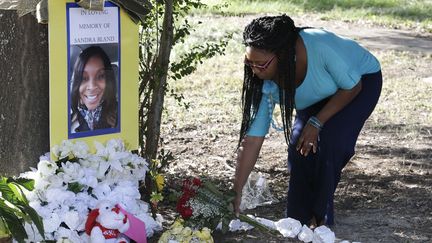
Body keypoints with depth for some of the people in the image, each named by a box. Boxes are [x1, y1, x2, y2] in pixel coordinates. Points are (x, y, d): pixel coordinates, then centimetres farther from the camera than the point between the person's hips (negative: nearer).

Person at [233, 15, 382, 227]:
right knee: (299, 143, -15)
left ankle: (321, 217, -7)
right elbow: (252, 139, -24)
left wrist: (316, 123, -27)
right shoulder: (265, 82, -26)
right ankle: (298, 219, 2)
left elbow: (352, 87, -24)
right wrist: (236, 193, -27)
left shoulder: (320, 47, -42)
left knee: (328, 140, -23)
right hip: (320, 96, 4)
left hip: (362, 80, -4)